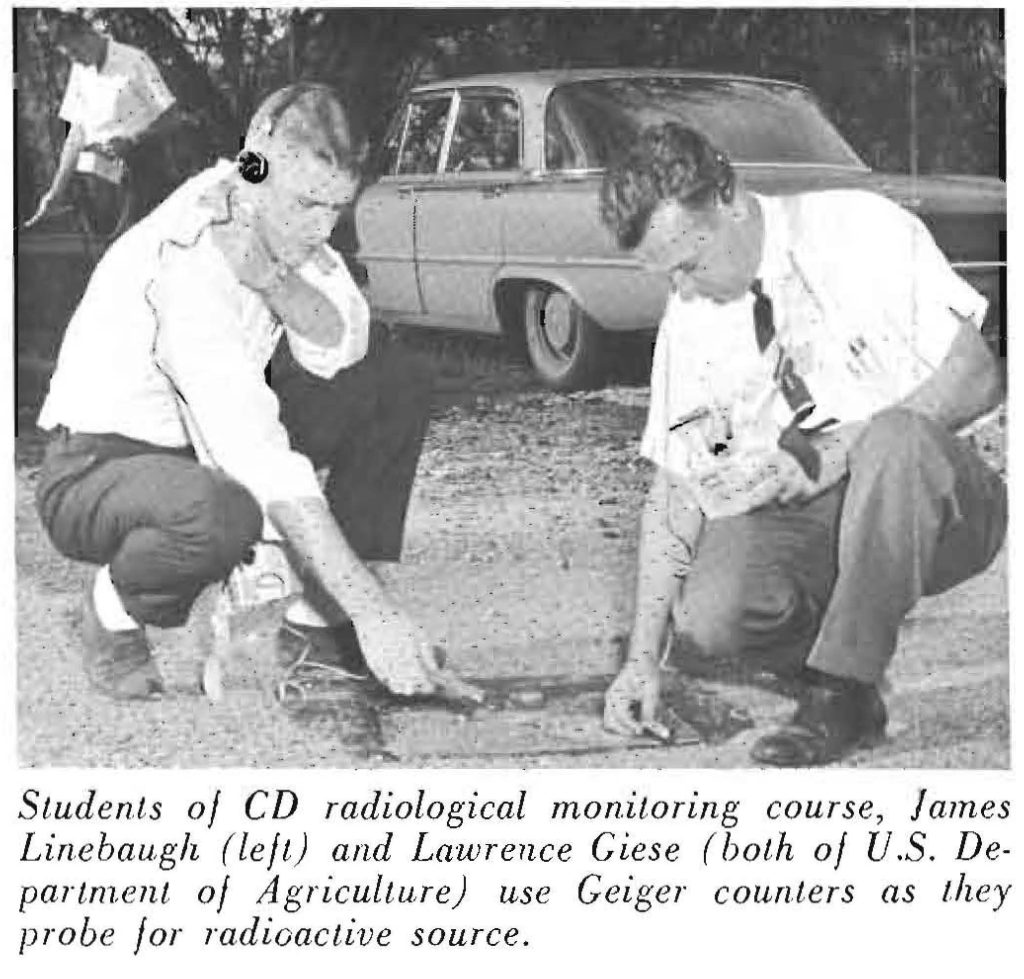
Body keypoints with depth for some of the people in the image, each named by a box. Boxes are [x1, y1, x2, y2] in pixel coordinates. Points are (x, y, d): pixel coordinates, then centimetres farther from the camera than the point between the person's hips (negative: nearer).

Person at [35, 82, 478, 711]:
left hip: (204, 441, 9)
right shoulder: (186, 265, -32)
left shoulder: (280, 226, -7)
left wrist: (275, 280, -32)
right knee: (222, 515, -42)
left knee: (399, 383, -3)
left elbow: (342, 352, -12)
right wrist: (374, 609, -40)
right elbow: (265, 469, -37)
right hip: (99, 466, -8)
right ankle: (116, 605, -6)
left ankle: (318, 620, -1)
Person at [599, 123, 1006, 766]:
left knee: (897, 437, -37)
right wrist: (644, 657, -4)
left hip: (934, 511, -3)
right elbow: (676, 488, 5)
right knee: (707, 616, -29)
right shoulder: (687, 319, 4)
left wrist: (824, 456, -21)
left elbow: (978, 380, -14)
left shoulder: (864, 231, -8)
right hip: (787, 520, 3)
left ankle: (841, 692, -25)